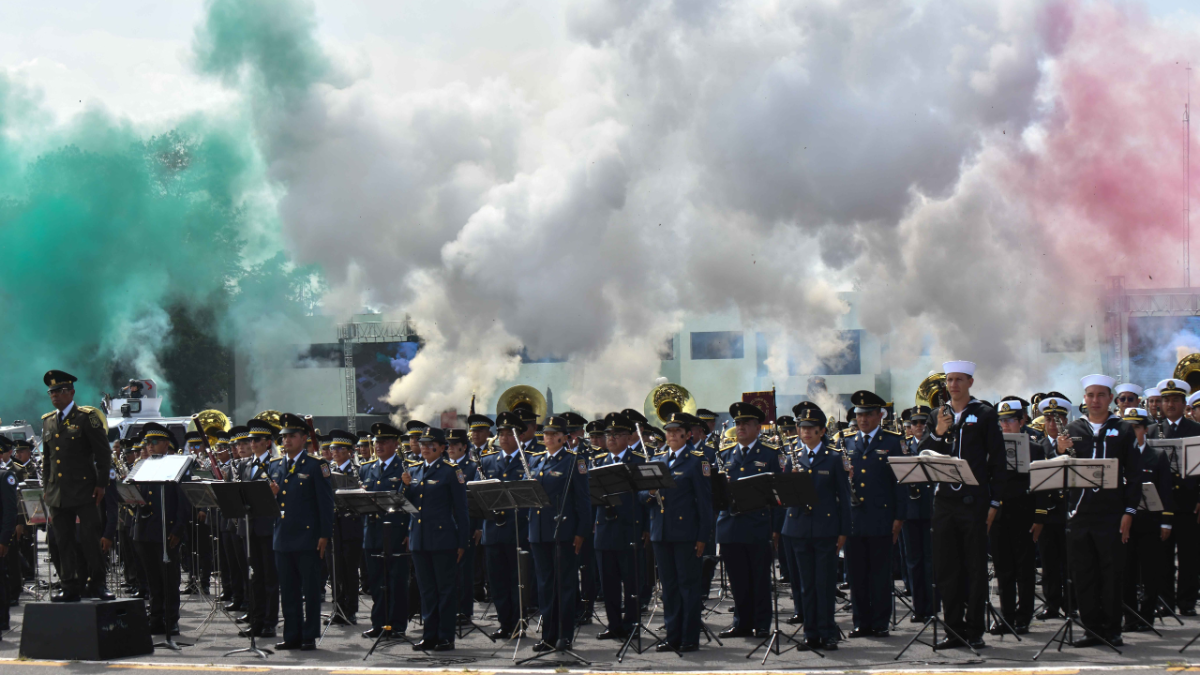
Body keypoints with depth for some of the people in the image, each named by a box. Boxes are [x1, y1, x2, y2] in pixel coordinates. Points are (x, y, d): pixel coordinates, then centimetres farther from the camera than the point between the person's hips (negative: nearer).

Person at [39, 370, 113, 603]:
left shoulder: (87, 417, -2)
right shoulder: (47, 422, 14)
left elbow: (103, 454, -4)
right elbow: (46, 458, 21)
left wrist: (101, 484, -9)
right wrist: (46, 487, 14)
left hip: (84, 490, -5)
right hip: (58, 494, 5)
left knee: (90, 538, -4)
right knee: (64, 542, 5)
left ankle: (97, 584, 3)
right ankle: (71, 588, 9)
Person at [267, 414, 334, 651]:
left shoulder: (316, 465, -3)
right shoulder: (274, 467, 14)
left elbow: (325, 502, -6)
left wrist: (325, 535, -11)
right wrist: (271, 495, -5)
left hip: (308, 538, -5)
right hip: (283, 539, 6)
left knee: (311, 591, 0)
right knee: (288, 591, 9)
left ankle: (309, 637, 5)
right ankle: (292, 636, 15)